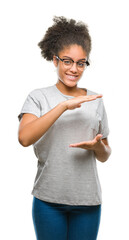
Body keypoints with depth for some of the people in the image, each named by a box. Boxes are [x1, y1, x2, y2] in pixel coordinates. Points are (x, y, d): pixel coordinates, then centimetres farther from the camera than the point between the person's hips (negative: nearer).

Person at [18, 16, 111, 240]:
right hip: (48, 199, -2)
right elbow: (24, 138, -20)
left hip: (88, 200, 2)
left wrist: (97, 146, -10)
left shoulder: (95, 101, 7)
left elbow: (104, 156, 13)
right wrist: (64, 105, -22)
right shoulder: (39, 97, -1)